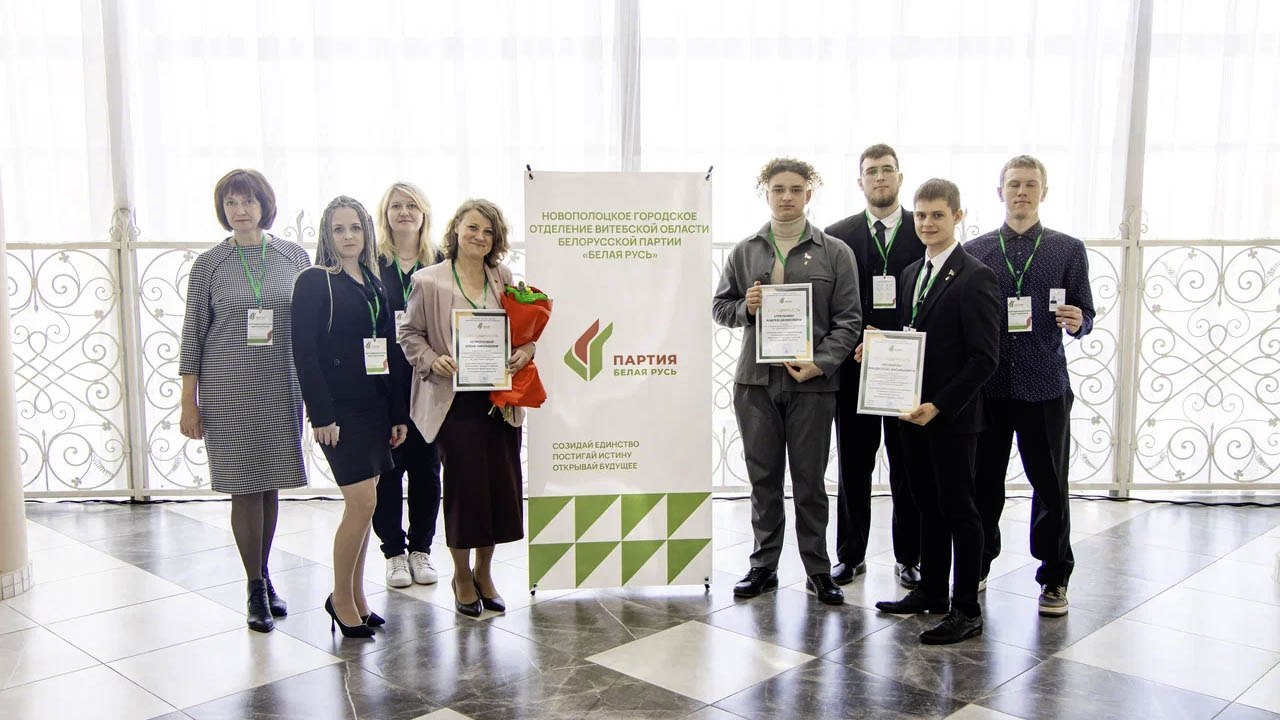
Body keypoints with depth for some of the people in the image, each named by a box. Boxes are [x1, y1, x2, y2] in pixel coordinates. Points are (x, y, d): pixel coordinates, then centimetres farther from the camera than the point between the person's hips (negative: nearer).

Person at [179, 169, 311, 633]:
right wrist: (189, 401, -1)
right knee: (245, 487, 0)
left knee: (271, 485, 9)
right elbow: (193, 335, 2)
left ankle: (264, 576, 26)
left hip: (281, 386, 2)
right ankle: (256, 588, 12)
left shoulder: (294, 257, 5)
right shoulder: (209, 264, 1)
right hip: (229, 389, -2)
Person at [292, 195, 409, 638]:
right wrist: (320, 415, -17)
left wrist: (398, 414, 11)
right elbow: (304, 353, -11)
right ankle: (340, 598, 8)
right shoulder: (314, 282, -4)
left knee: (362, 505, 10)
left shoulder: (375, 285, 15)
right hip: (339, 408, -6)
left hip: (375, 406, 6)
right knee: (362, 502, -10)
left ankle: (356, 597, 21)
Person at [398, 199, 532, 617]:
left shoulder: (503, 278, 9)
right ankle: (462, 575, 23)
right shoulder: (429, 281, -1)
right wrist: (433, 361, -15)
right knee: (464, 485, 1)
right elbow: (410, 334, 2)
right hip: (454, 400, -4)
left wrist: (526, 350, -4)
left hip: (500, 398, 4)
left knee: (502, 485, 6)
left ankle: (484, 572, 27)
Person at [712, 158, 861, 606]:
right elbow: (720, 307, 13)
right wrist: (745, 308, -9)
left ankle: (818, 570, 18)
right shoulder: (744, 252, 9)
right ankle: (764, 565, 22)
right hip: (756, 382, 2)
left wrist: (821, 362, -14)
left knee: (810, 481, 5)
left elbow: (848, 319, -1)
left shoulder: (835, 253, 2)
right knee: (763, 478, 10)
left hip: (812, 381, -2)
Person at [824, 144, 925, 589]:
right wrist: (854, 337, -12)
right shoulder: (838, 235, 6)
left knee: (908, 468, 7)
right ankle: (851, 555, 21)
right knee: (854, 467, 9)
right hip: (855, 368, 1)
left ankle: (909, 558, 19)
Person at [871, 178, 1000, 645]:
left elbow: (985, 357, -17)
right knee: (928, 504, 17)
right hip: (914, 411, 7)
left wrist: (940, 406, -21)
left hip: (951, 416, -7)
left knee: (958, 509, 1)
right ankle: (931, 592, 30)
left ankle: (966, 610, 12)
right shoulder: (912, 273, 13)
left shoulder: (975, 277, -13)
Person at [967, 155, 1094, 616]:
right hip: (986, 387, 1)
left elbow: (1085, 315, 6)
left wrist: (1077, 323, -17)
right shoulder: (975, 251, 8)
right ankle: (977, 566, 25)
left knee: (1050, 485, 6)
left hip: (1045, 388, -1)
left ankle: (1054, 578, 19)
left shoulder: (1068, 250, 7)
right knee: (983, 482, 9)